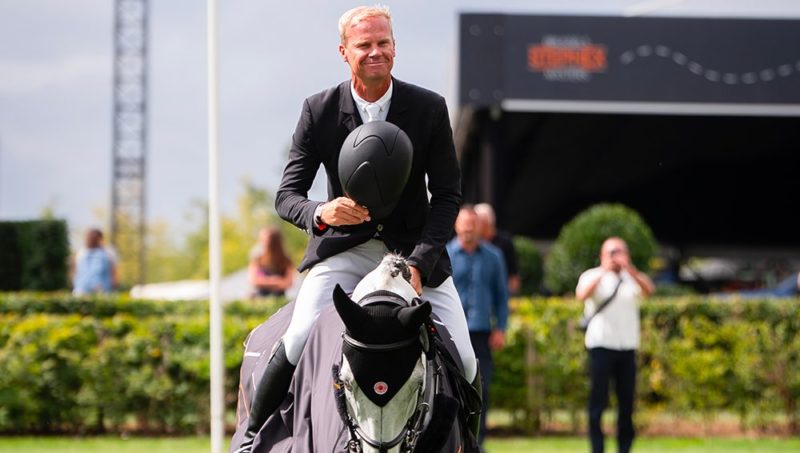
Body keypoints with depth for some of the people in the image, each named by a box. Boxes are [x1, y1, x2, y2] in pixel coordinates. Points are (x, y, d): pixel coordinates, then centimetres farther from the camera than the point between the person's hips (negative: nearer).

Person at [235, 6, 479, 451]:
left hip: (415, 248, 1)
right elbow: (286, 195, -5)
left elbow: (448, 195, -4)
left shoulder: (430, 108, -7)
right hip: (344, 248, -1)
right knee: (299, 343, -21)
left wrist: (419, 263, -18)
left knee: (462, 359, -11)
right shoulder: (319, 110, -7)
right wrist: (321, 213, -30)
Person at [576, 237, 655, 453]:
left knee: (627, 401, 4)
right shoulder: (593, 276, 3)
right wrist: (604, 271, -24)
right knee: (598, 400, -5)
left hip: (627, 347, 3)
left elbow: (649, 290, -10)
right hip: (601, 345, -3)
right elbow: (582, 295, -18)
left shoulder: (632, 278, 11)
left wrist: (629, 269, -25)